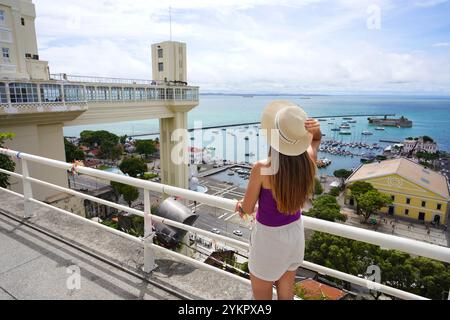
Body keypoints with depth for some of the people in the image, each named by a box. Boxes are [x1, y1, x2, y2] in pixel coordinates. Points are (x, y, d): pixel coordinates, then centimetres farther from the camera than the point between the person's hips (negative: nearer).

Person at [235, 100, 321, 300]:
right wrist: (315, 130, -14)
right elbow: (316, 139, 10)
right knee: (286, 294, 28)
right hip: (295, 233, 5)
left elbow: (248, 209, -14)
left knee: (261, 297, 21)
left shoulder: (261, 168, -30)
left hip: (268, 238, -5)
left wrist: (241, 205, 9)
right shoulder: (308, 161, -15)